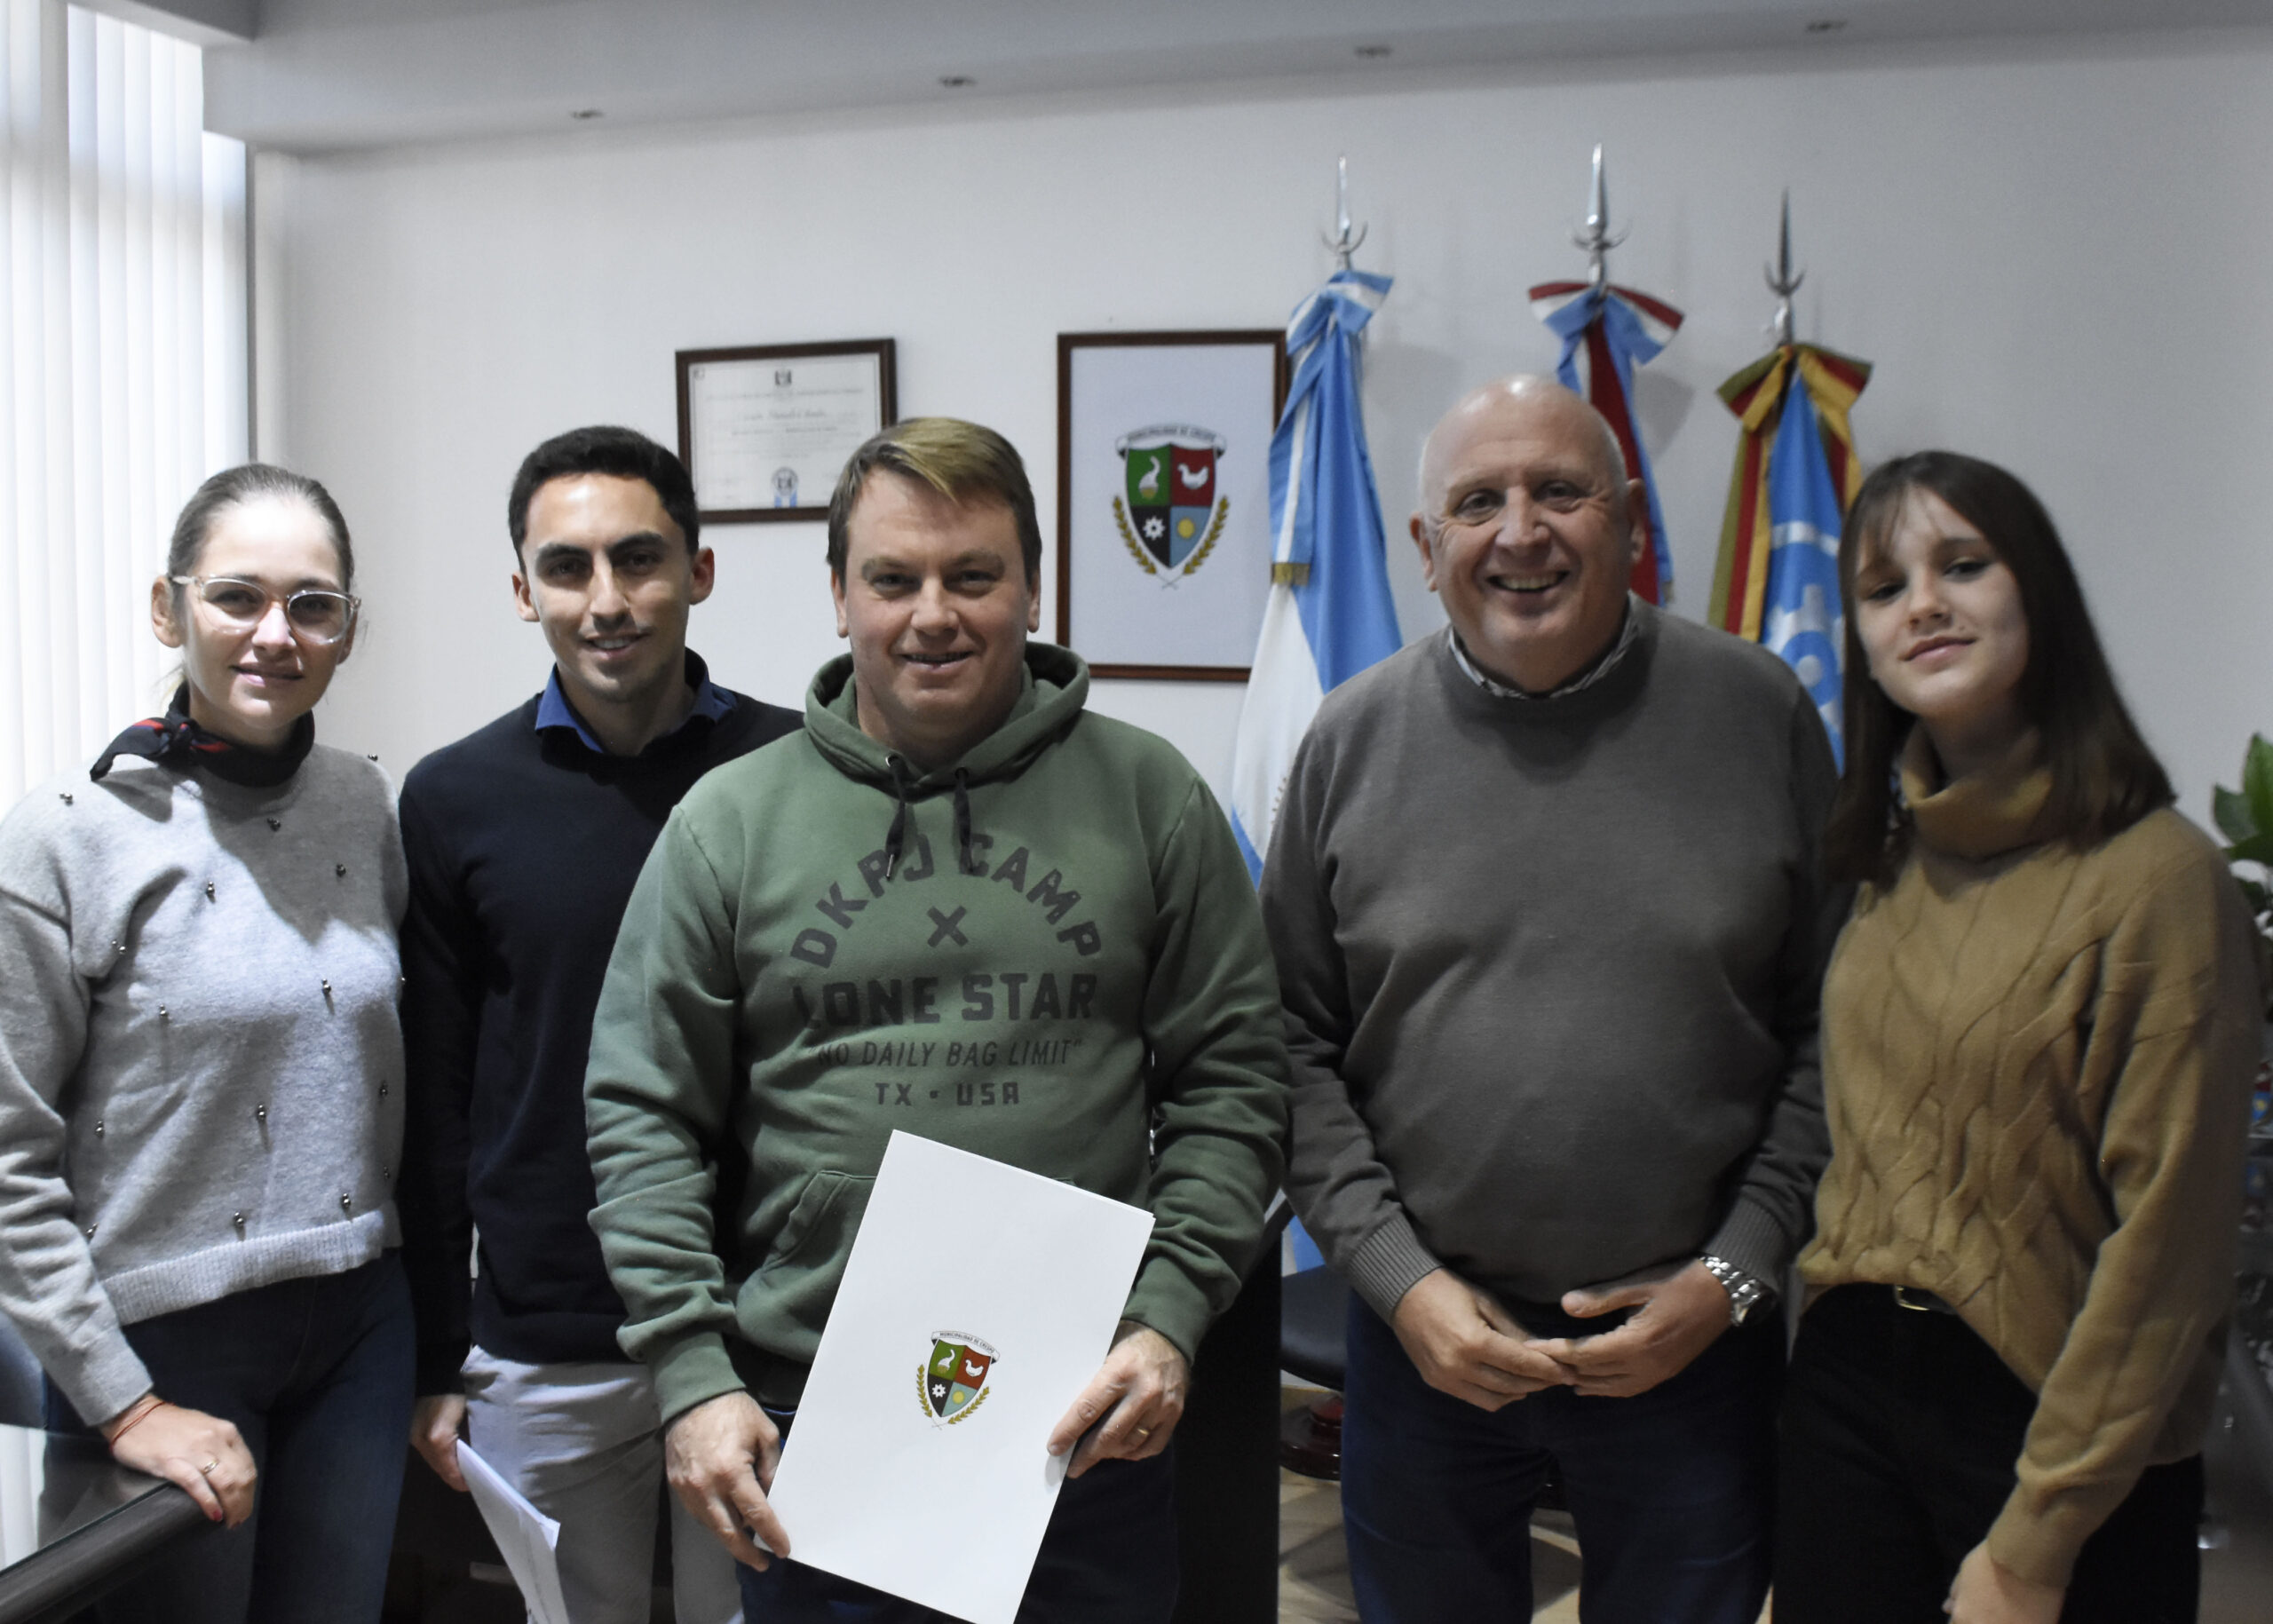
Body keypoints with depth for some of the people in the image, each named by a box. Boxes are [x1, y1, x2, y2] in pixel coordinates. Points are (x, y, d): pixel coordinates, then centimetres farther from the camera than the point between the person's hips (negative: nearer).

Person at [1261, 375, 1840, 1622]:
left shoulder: (1760, 715, -3)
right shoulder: (1354, 739, -2)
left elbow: (1834, 1030, 0)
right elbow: (1295, 1042, 1)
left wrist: (1734, 1274, -6)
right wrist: (1398, 1279, -8)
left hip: (1693, 1345, 0)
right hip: (1427, 1339, 1)